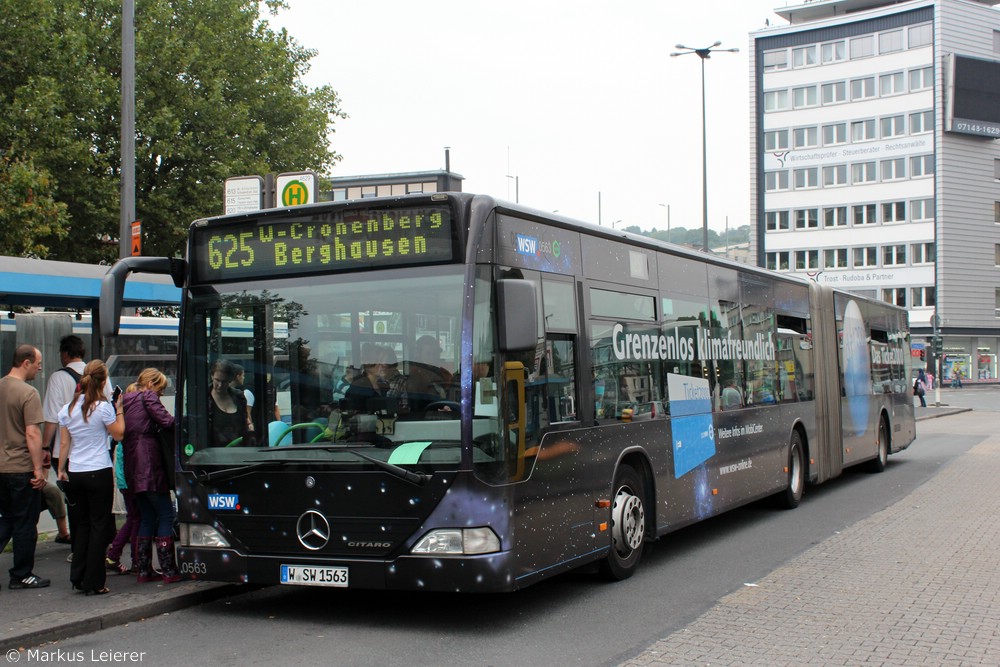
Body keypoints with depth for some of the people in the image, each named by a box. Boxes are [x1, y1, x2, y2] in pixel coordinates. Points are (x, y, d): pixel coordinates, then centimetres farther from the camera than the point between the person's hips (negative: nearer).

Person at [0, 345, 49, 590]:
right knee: (25, 524, 4)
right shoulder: (28, 393, -16)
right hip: (22, 469, -7)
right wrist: (38, 469, -16)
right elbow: (32, 434, -20)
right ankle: (21, 576, 13)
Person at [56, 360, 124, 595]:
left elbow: (64, 443, 9)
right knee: (99, 525, 2)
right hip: (99, 472, -5)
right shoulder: (103, 407, -12)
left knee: (82, 523, 17)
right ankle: (94, 582, 3)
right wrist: (119, 410, 6)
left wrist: (61, 469, 18)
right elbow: (118, 434, -3)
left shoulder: (67, 409, 4)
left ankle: (78, 577, 17)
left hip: (75, 474, 5)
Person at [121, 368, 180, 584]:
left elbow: (121, 433, 20)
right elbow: (166, 422, -16)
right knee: (165, 515, -4)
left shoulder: (127, 401, 19)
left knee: (147, 518, 13)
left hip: (133, 469, 8)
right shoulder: (147, 397, -5)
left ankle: (143, 570, 12)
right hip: (150, 466, -8)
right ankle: (168, 570, -7)